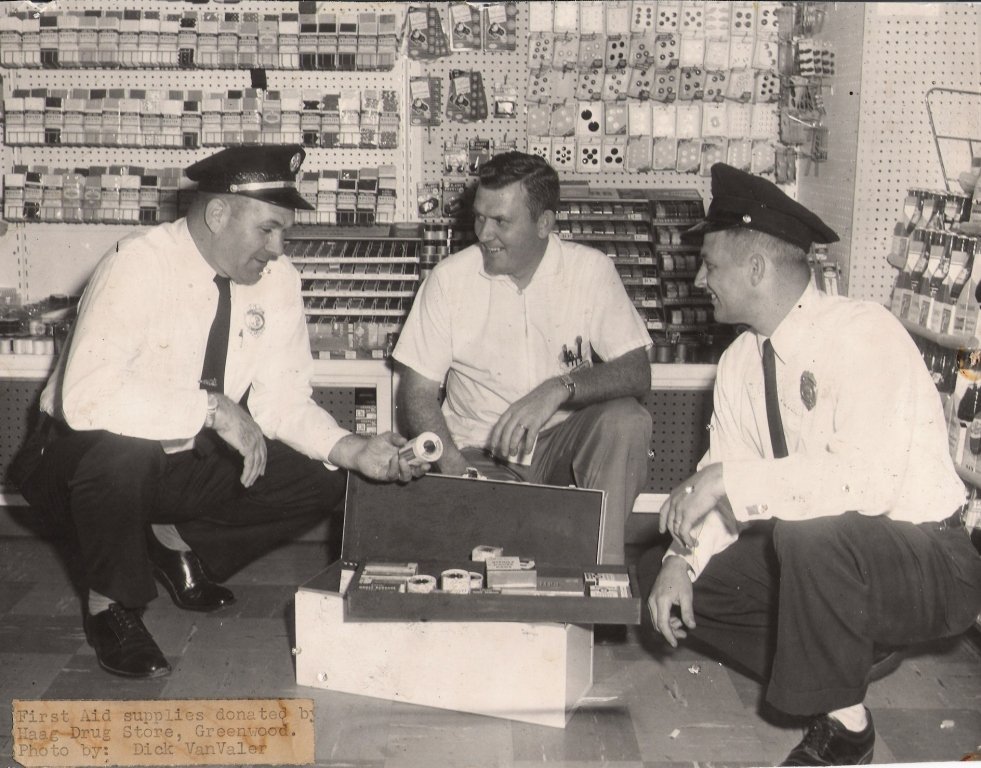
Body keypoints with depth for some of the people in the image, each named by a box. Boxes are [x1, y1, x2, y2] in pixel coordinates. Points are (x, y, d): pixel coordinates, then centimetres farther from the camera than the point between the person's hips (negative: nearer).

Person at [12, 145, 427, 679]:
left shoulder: (277, 280, -7)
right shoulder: (137, 267, -25)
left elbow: (283, 403, -6)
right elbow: (85, 396, -36)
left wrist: (355, 451, -22)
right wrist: (210, 406, -38)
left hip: (194, 460, 6)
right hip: (88, 461, -5)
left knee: (321, 480, -10)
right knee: (118, 449, -39)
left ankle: (178, 545, 14)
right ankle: (111, 605, -9)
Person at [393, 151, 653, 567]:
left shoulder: (590, 270, -3)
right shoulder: (450, 278, -2)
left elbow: (637, 374, -9)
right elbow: (416, 392, -1)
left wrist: (559, 388, -28)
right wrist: (457, 471, -18)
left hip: (563, 445, 2)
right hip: (481, 454, -2)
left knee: (627, 420, -29)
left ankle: (604, 571, -20)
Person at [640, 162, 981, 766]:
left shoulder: (861, 334, -21)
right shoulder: (742, 360, 2)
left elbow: (865, 482, -32)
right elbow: (719, 479, 4)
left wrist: (730, 479, -29)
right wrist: (684, 559, -13)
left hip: (924, 560, -8)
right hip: (801, 552, 8)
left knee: (811, 535, -38)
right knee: (661, 572, 2)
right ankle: (828, 681, 6)